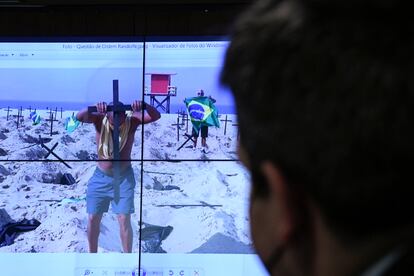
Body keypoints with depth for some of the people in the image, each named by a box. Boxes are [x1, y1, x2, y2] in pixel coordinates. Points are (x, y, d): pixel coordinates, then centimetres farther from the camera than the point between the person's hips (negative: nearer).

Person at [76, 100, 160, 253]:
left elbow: (155, 116, -24)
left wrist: (144, 107, -44)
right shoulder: (100, 120, -14)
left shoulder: (131, 122, -14)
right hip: (101, 177, 1)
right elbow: (79, 117, -29)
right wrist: (94, 109, -49)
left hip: (124, 177, -1)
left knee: (124, 220, -6)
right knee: (93, 218, 7)